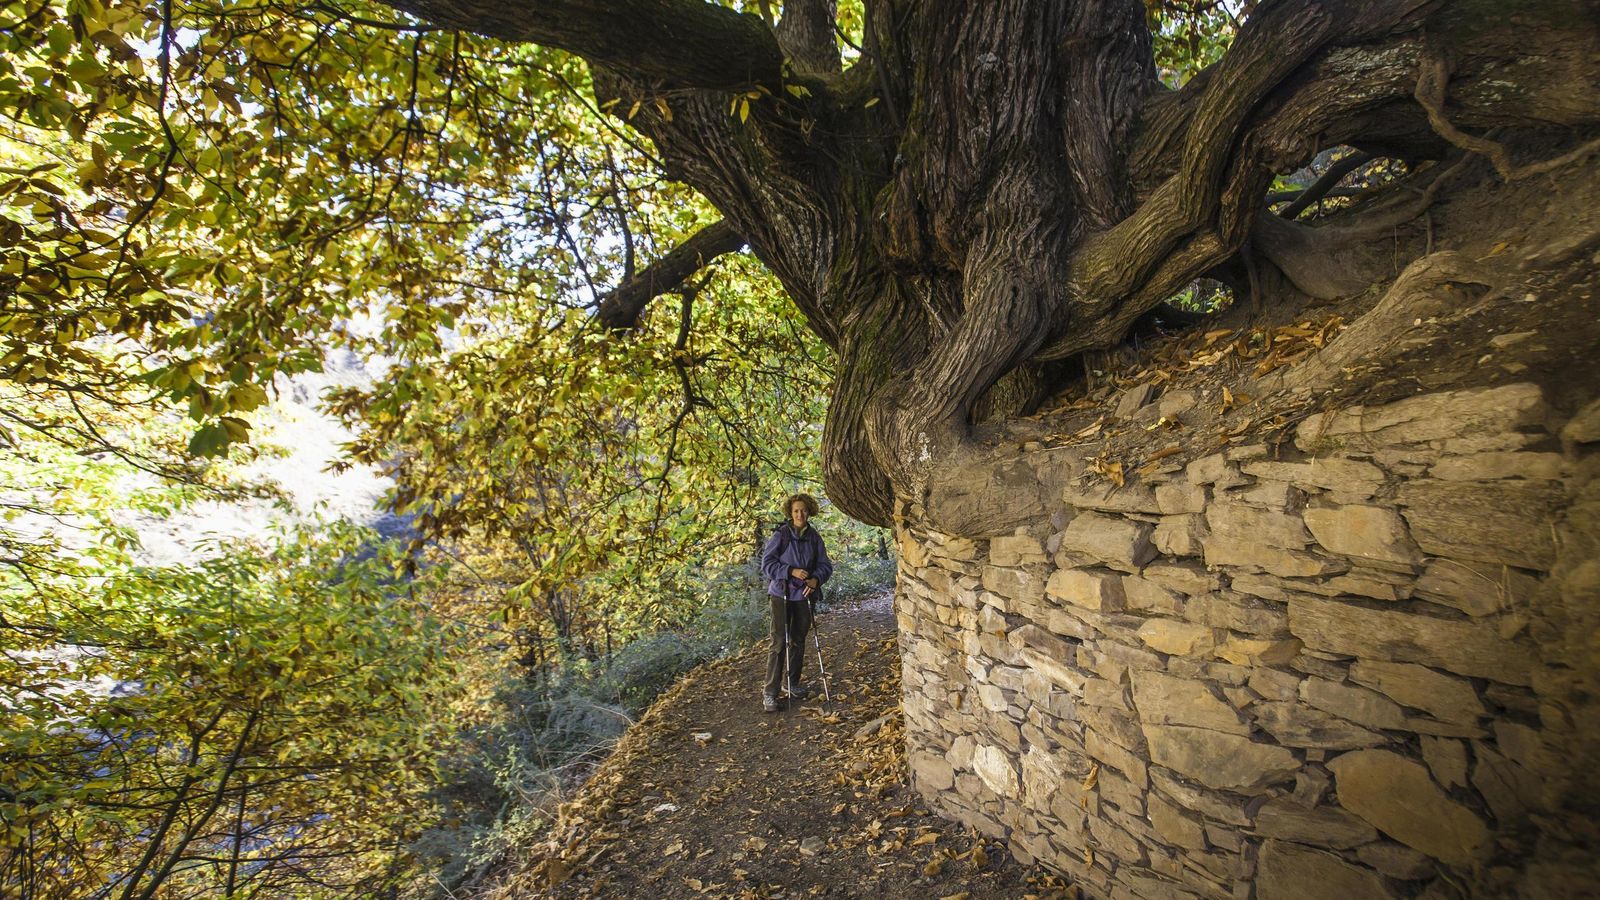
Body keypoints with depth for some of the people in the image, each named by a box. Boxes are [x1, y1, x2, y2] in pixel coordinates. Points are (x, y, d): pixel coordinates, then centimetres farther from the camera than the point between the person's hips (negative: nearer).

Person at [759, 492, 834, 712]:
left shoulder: (814, 537, 0)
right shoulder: (780, 535, -11)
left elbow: (825, 565, 3)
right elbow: (767, 564, -12)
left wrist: (816, 579, -17)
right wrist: (792, 571, -22)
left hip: (804, 595, 4)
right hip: (781, 594, -4)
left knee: (798, 641, 14)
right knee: (779, 642, -7)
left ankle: (792, 684, 31)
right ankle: (770, 692, 2)